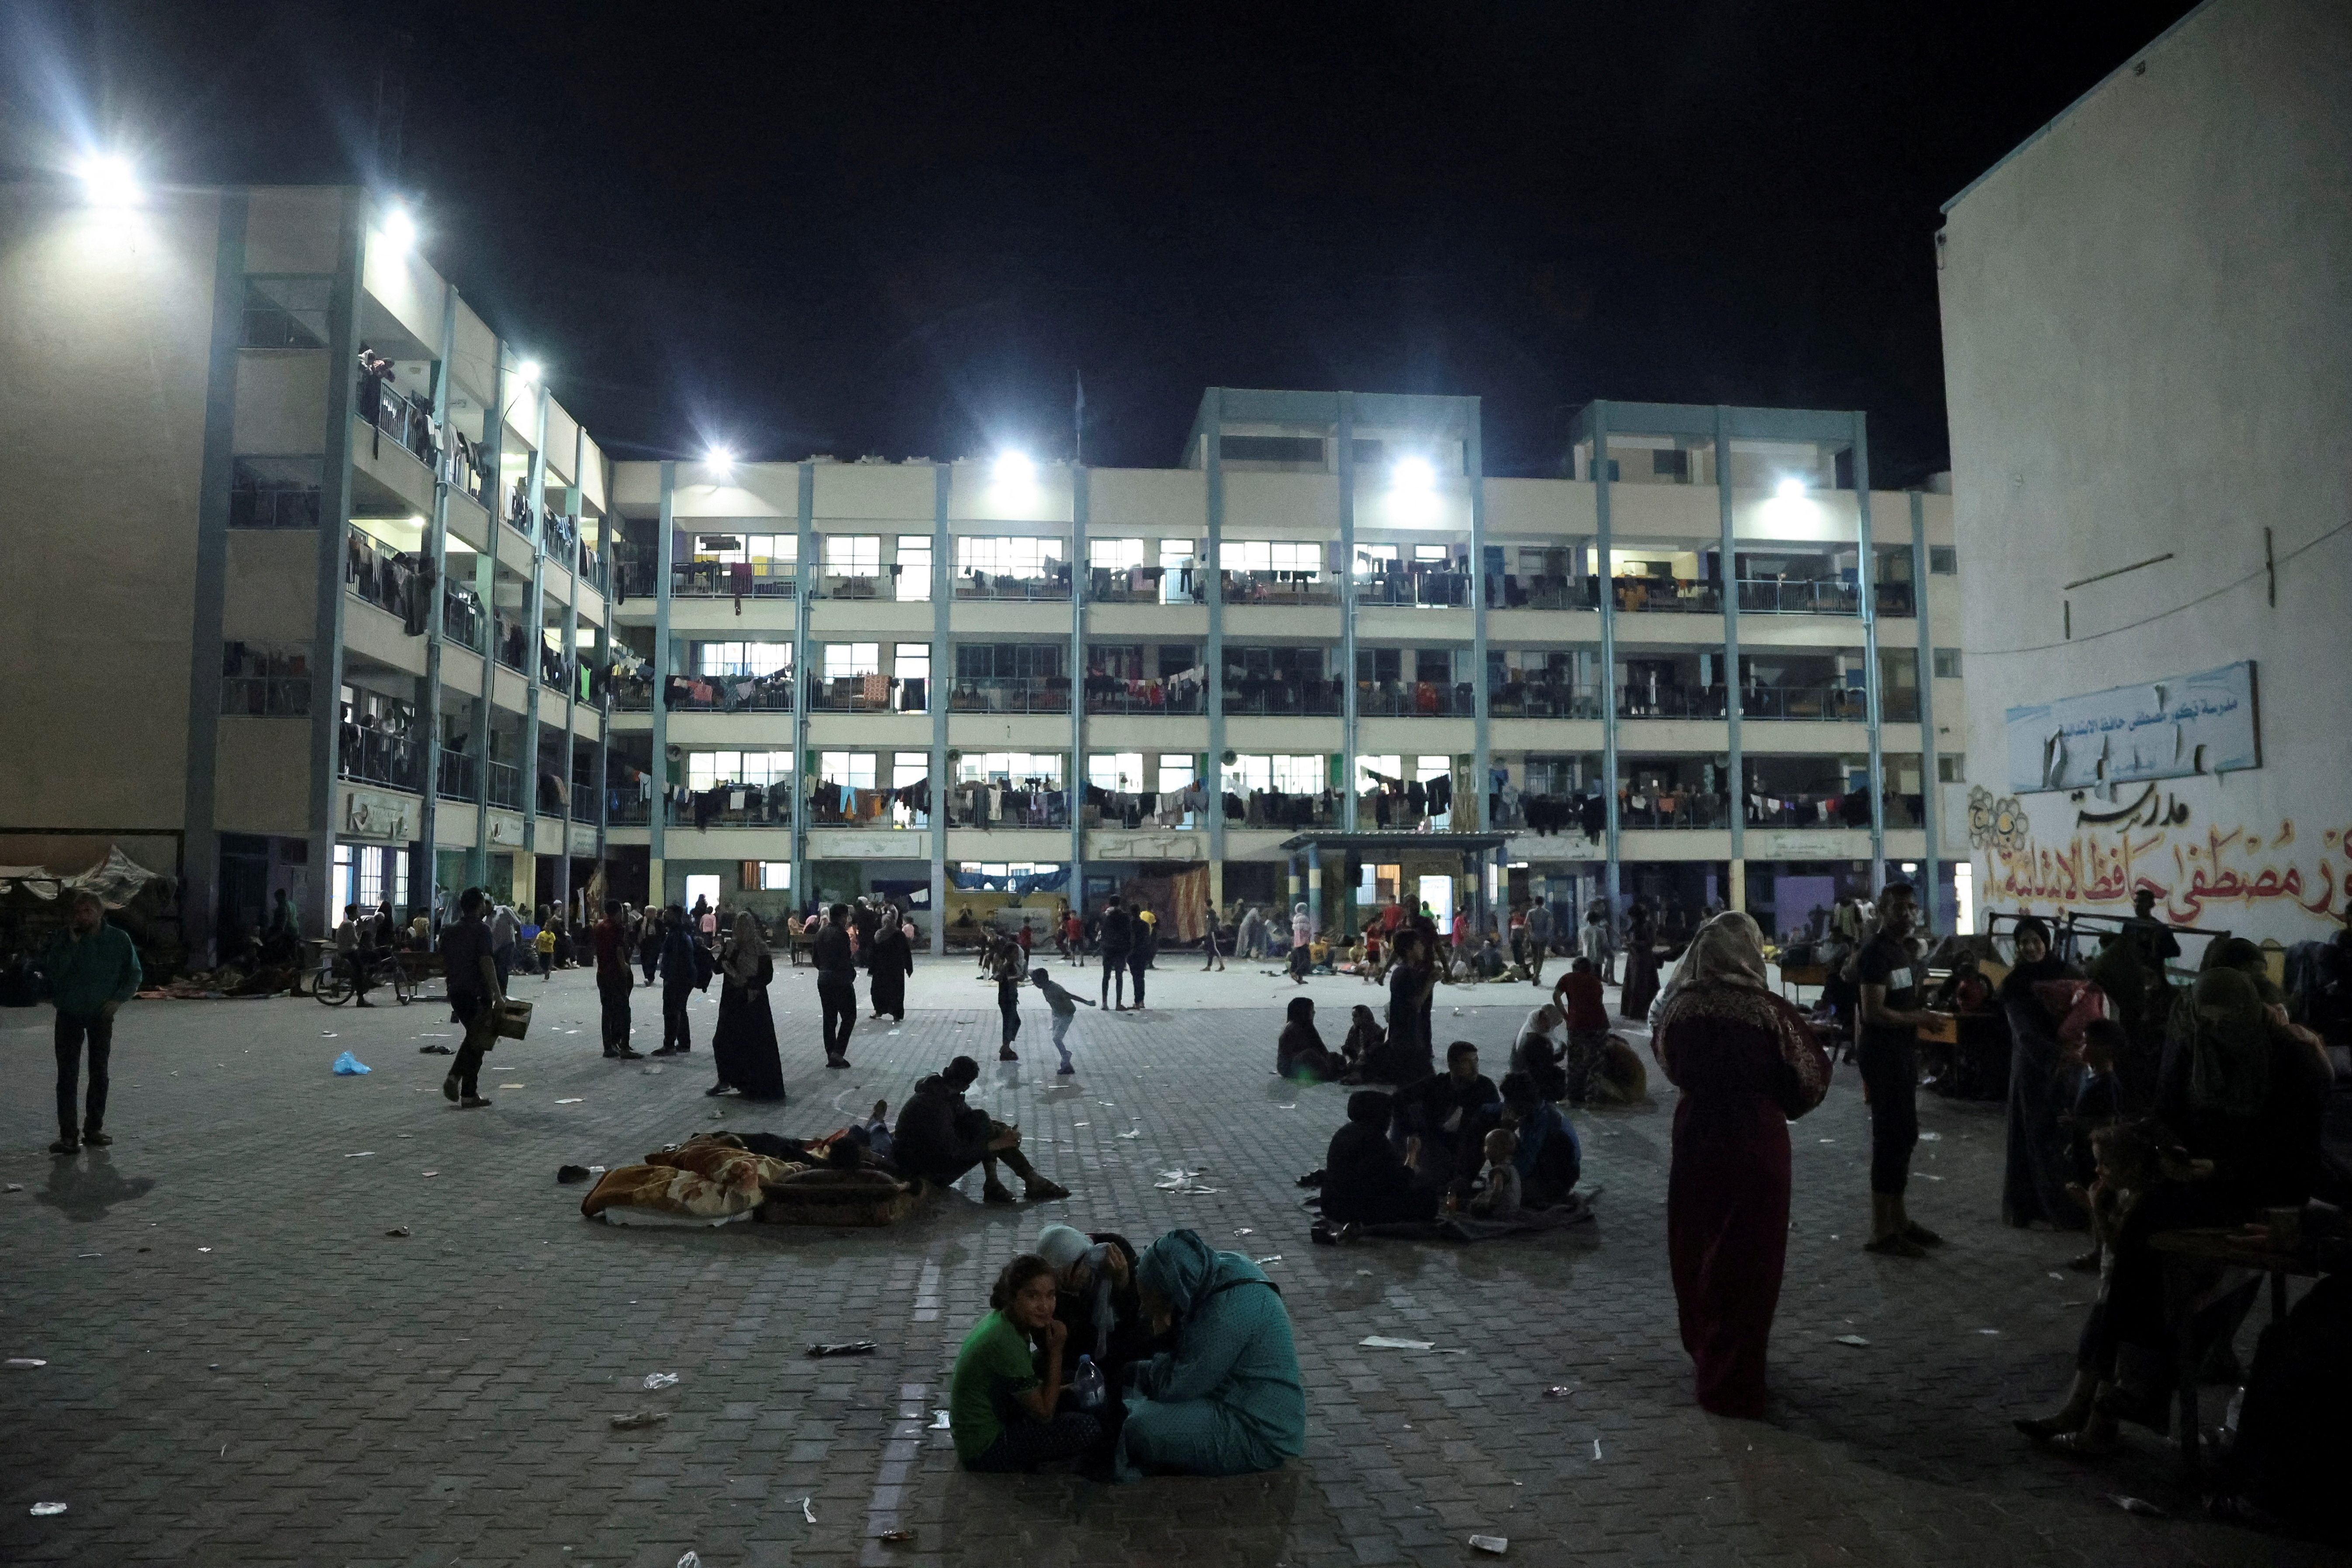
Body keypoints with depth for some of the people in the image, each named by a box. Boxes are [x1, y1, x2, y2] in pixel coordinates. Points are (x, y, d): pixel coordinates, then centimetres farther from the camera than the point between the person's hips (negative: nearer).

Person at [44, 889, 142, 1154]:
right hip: (69, 1015, -1)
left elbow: (135, 974, 5)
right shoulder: (62, 940, -5)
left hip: (102, 1015, 1)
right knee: (67, 1075, -4)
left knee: (99, 1073, 9)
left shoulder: (119, 939, -3)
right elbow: (54, 973, -18)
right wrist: (72, 942, -22)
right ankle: (68, 1134, -2)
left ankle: (94, 1128, 20)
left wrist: (119, 999, -9)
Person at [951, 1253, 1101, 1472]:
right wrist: (1056, 1351, -16)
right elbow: (1044, 1413, -18)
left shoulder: (1001, 1320, -1)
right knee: (1089, 1430, -18)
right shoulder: (1005, 1341, -28)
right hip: (986, 1450, -9)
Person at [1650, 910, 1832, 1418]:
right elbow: (1813, 1077, -5)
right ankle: (1732, 1383, 14)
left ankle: (1705, 1351, 36)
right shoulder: (1769, 1012, -16)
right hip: (1757, 1141, -3)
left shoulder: (1679, 1006, -6)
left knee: (1696, 1248, 18)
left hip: (1695, 1135, 3)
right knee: (1748, 1259, 8)